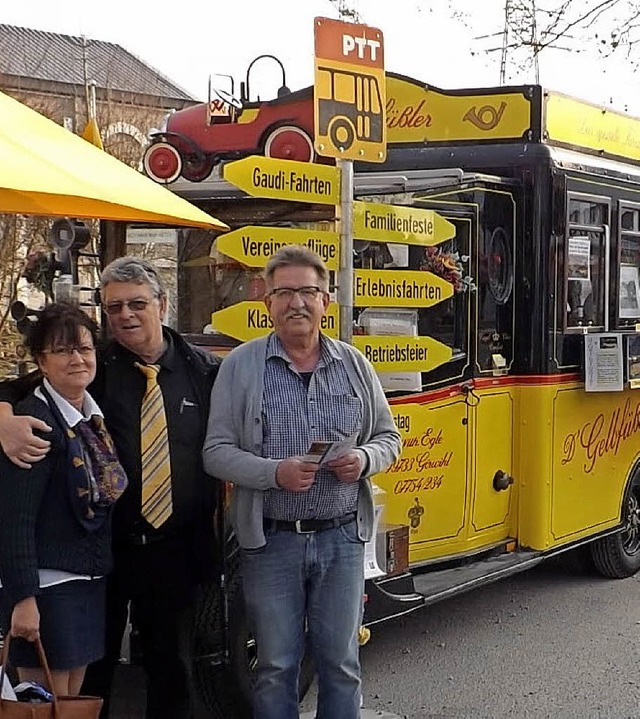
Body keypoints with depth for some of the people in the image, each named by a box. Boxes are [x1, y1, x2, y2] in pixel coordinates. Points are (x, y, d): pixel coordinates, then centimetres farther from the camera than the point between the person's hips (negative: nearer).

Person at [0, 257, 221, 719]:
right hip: (102, 543, -1)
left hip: (175, 547, 1)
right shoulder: (93, 366, -4)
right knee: (91, 667, 12)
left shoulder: (205, 369, 0)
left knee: (171, 664, 15)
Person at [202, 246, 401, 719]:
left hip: (343, 538, 2)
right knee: (276, 667, 9)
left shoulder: (354, 364, 6)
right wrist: (275, 472, -21)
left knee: (341, 664, 11)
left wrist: (365, 458, -11)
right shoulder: (241, 365, -2)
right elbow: (216, 452, -5)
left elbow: (389, 438, 12)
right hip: (271, 542, -2)